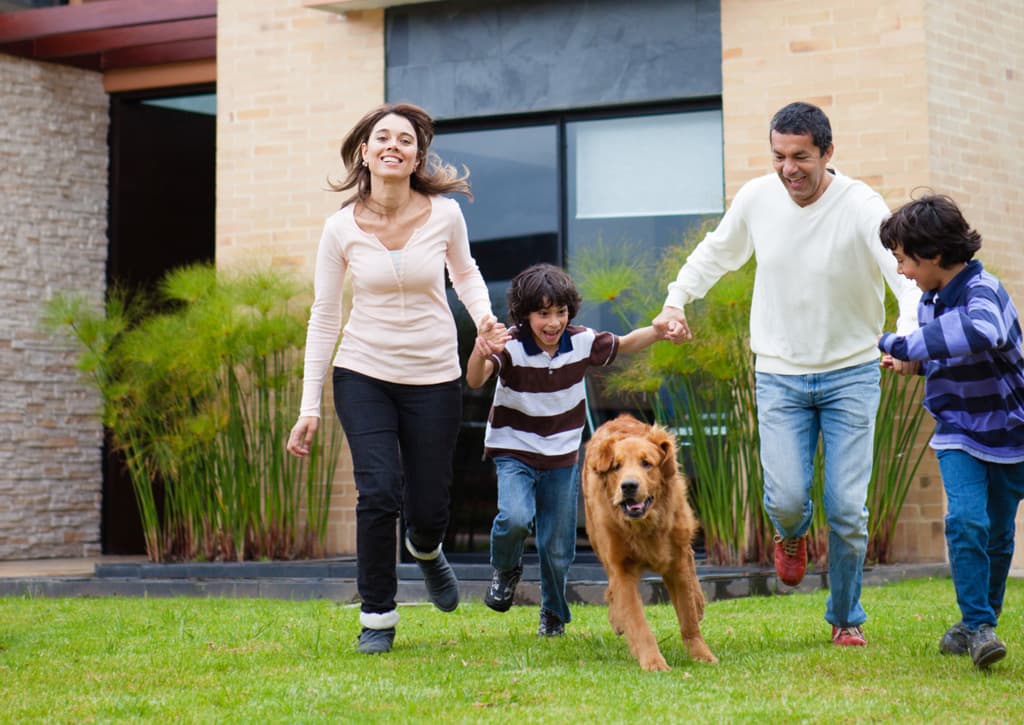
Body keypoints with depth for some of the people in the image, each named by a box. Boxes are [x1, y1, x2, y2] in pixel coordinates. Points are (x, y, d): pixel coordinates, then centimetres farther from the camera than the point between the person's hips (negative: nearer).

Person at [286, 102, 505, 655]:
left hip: (434, 380, 1)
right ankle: (377, 615, 5)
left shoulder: (444, 215, -8)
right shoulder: (342, 228, -8)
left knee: (428, 510, 3)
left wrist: (484, 316, -8)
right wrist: (310, 408, -3)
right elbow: (324, 317, -1)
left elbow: (464, 273, 14)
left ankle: (425, 550, 43)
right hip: (363, 374, -1)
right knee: (379, 492, -17)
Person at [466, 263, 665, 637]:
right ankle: (505, 571, 5)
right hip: (514, 452, -3)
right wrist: (481, 353, -58)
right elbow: (475, 381, -36)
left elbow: (624, 344, 10)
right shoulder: (510, 346, -20)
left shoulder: (581, 342, -8)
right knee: (515, 517, -29)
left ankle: (553, 615, 33)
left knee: (558, 548, 6)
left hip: (563, 457, 3)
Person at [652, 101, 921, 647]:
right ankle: (792, 535, 29)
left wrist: (909, 335, -46)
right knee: (785, 499, -11)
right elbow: (715, 253, 16)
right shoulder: (757, 198, -4)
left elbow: (907, 272, -28)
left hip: (851, 374, -2)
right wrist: (676, 301, 6)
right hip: (779, 374, 2)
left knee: (847, 508, -3)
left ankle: (846, 618, 20)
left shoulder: (860, 206, -16)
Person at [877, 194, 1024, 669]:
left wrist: (901, 345, -42)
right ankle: (977, 627, -10)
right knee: (966, 520, -16)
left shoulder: (983, 292, -24)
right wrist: (911, 362, -2)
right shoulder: (931, 299, 0)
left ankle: (981, 620, 27)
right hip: (958, 433, 4)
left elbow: (981, 332, -50)